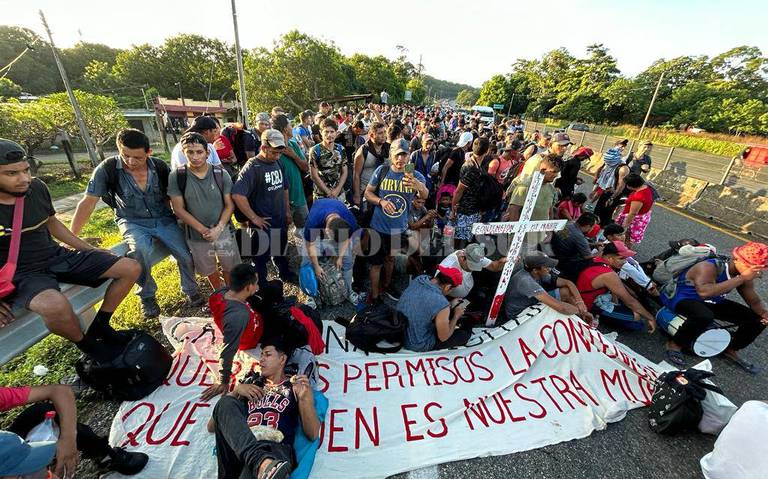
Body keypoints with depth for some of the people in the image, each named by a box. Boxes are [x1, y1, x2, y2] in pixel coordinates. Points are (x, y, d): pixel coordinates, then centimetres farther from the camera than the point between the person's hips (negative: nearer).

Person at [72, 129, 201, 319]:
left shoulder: (160, 166, -9)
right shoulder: (107, 169, -14)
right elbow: (87, 203, -10)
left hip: (164, 220, 2)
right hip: (133, 223, -1)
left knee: (185, 255, -16)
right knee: (142, 250, -32)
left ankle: (191, 291, 13)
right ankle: (147, 296, -6)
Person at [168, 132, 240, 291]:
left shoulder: (221, 174, -8)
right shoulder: (176, 176, -9)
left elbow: (229, 205, -6)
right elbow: (178, 209, -8)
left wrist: (218, 229, -17)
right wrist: (203, 230, -15)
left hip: (224, 231, 0)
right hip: (196, 235, 1)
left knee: (229, 267, 12)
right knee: (209, 270, 19)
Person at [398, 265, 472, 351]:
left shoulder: (419, 279, -12)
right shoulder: (442, 304, -33)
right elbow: (443, 337, -16)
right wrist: (456, 315, -3)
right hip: (417, 345, -7)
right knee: (466, 332, 9)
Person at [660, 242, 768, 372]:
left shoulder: (744, 276, -5)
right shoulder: (709, 267, -30)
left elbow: (754, 301, 7)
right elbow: (704, 291, -48)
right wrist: (742, 278, -42)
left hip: (710, 302, 9)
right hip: (679, 297, -8)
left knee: (757, 319, 2)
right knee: (704, 316, -39)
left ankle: (731, 349, 23)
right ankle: (675, 344, -16)